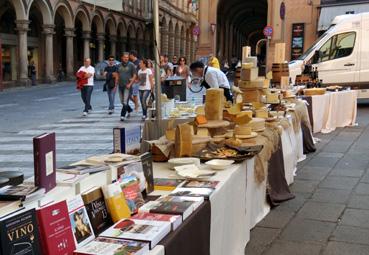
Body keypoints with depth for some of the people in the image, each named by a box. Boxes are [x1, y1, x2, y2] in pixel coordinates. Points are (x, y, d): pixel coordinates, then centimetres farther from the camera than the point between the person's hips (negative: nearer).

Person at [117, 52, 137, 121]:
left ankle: (123, 115, -7)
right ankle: (129, 110, 36)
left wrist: (130, 84, -12)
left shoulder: (131, 65, -3)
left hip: (127, 86, -5)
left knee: (125, 102, -10)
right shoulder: (119, 65, 10)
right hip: (120, 85, 5)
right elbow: (117, 75, 19)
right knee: (122, 101, 13)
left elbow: (135, 75, -4)